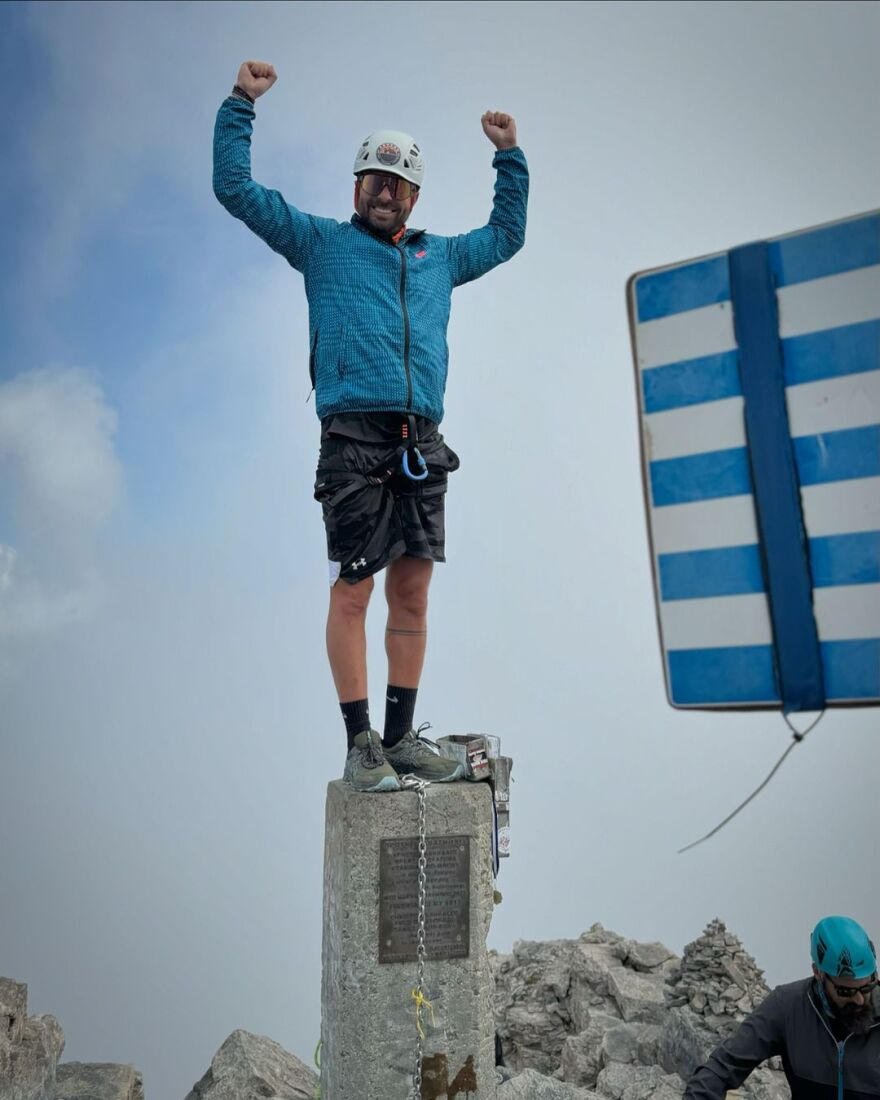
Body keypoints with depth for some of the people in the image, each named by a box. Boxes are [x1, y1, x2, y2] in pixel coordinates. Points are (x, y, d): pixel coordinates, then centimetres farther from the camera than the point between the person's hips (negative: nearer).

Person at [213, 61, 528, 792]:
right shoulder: (322, 243, 17)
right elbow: (237, 189, 17)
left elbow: (507, 234, 42)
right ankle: (360, 742, 3)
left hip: (422, 445, 4)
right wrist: (241, 104, 17)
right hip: (354, 439, -4)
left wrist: (510, 156, 41)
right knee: (352, 592, -6)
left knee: (413, 593, 3)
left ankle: (401, 737, 13)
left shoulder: (439, 257, 27)